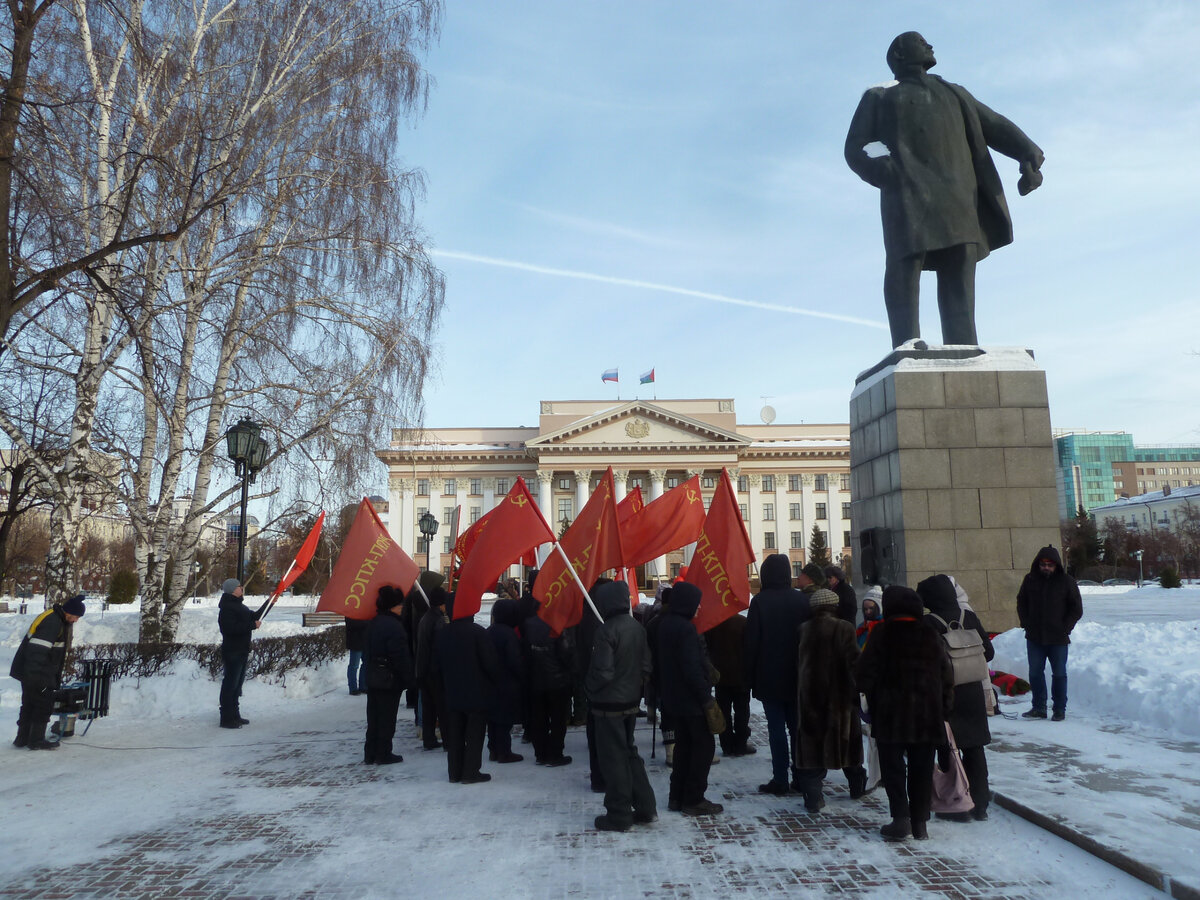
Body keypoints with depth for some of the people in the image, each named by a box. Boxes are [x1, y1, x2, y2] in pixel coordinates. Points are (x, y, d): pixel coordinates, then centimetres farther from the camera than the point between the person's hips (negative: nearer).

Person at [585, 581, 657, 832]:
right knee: (630, 753, 19)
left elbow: (602, 672, -22)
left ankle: (618, 815, 11)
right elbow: (646, 666, 7)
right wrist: (634, 686, 14)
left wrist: (589, 687, -4)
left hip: (608, 705, -8)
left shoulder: (606, 631, -21)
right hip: (631, 702, 8)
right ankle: (645, 808, 23)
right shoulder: (638, 628, 4)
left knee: (613, 759, 3)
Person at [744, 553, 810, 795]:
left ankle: (780, 779, 3)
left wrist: (750, 674, -1)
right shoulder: (802, 600, 0)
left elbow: (751, 641, -10)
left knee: (776, 727, 1)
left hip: (769, 677, -4)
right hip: (797, 675, 4)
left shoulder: (759, 601, -11)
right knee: (797, 727, 12)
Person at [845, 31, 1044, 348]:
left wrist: (1029, 156, 3)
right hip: (908, 201, -3)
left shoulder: (954, 94, 32)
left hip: (957, 204, 3)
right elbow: (856, 149, 8)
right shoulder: (879, 99, 22)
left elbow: (996, 127, 23)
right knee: (903, 283, -15)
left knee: (959, 287, -5)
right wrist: (887, 174, -13)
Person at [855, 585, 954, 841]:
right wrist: (942, 710, 14)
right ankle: (920, 821, 14)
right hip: (927, 715, 3)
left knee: (893, 766, 5)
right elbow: (947, 678, 6)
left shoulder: (881, 635, -8)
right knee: (922, 768, 11)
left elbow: (864, 676, -9)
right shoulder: (931, 636, 3)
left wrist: (874, 700, 10)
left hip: (891, 714, -3)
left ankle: (901, 817, -2)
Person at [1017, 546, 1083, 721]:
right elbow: (1021, 603, 14)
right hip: (1034, 637, 3)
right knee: (1035, 673, 6)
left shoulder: (1067, 582, -2)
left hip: (1058, 639, -2)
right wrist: (1026, 624, 2)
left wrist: (1065, 628, -8)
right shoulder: (1030, 580, 5)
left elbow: (1077, 609, 2)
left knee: (1059, 674, 6)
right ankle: (1039, 707, 16)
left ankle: (1059, 709, 16)